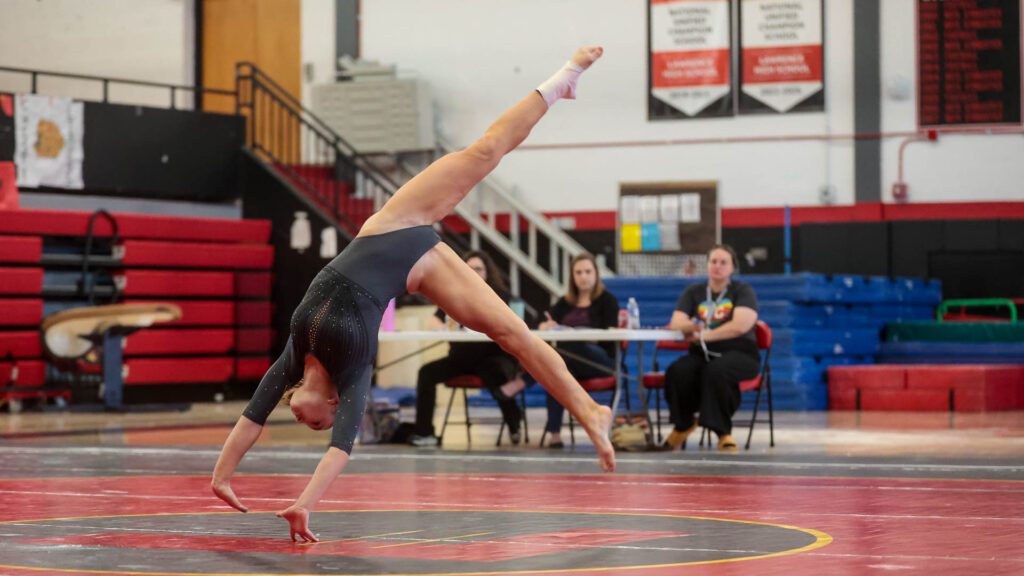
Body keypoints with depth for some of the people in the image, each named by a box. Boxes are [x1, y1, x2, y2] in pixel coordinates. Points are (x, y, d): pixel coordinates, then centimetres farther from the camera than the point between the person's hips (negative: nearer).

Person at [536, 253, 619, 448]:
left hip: (601, 361, -3)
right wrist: (546, 326, -19)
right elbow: (543, 324, 8)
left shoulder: (607, 300, 7)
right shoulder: (565, 303, 20)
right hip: (571, 362, 3)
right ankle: (554, 432, -38)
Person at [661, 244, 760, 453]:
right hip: (701, 355, 4)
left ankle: (723, 432, -26)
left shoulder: (743, 291, 3)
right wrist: (690, 326, -24)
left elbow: (741, 325, -15)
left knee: (716, 371, -38)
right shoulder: (694, 292, 14)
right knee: (676, 372, -28)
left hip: (739, 354, -4)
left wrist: (703, 335, -16)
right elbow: (676, 322, 1)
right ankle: (683, 425, -1)